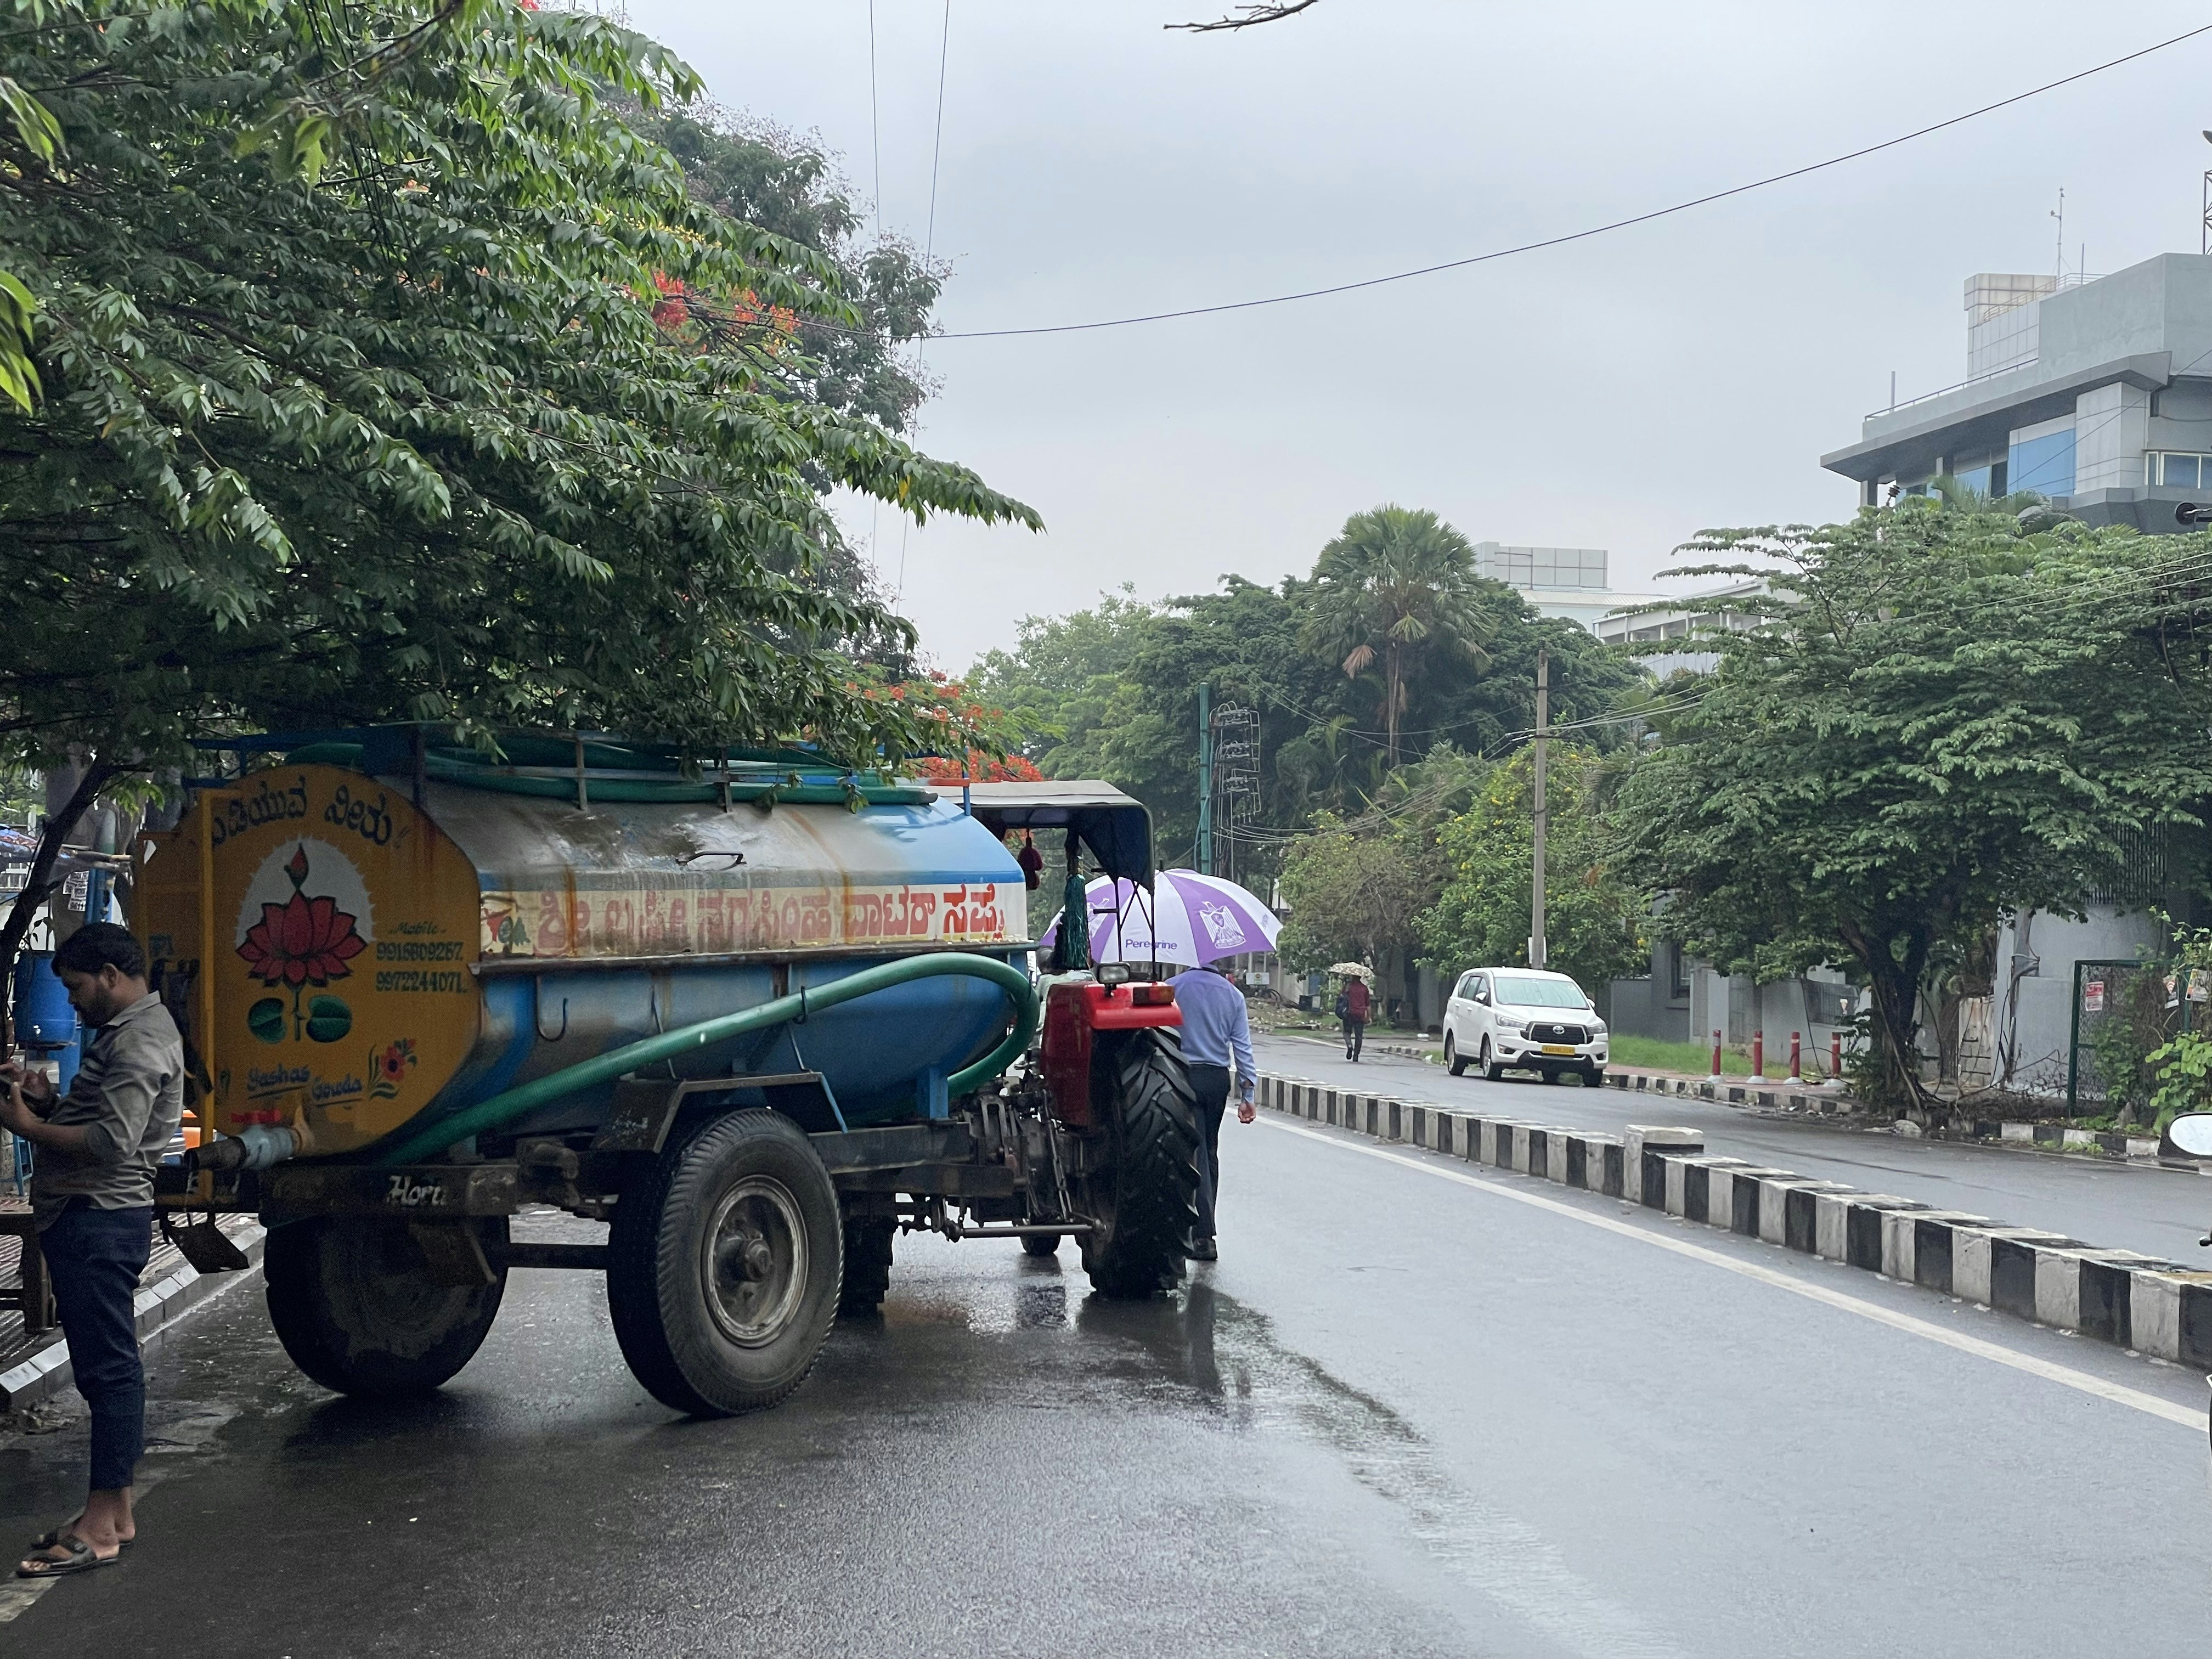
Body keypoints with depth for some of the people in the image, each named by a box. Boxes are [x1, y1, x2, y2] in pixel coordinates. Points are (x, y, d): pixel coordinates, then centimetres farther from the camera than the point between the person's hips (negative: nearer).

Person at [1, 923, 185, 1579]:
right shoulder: (129, 1031, 19)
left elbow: (114, 1141, -23)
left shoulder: (140, 1041, -15)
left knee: (107, 1369, -8)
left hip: (98, 1222, -11)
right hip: (93, 1219, 11)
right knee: (109, 1366, 14)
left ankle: (100, 1529, -7)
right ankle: (114, 1513, 21)